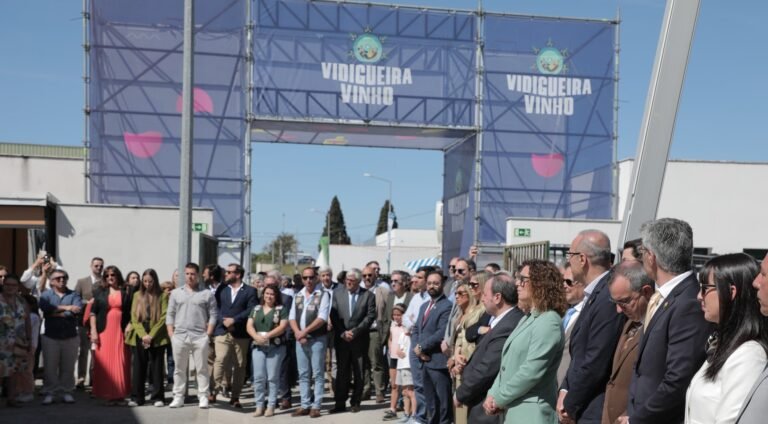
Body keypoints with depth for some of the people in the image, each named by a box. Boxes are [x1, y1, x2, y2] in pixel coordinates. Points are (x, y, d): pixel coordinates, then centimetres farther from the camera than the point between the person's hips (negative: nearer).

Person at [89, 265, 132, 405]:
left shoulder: (126, 293, 7)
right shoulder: (100, 293, 10)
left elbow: (131, 313, 7)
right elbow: (93, 313, 6)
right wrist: (93, 331, -3)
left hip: (120, 332, -1)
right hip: (104, 333, 1)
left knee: (121, 363, -3)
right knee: (105, 363, -1)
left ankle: (120, 395, 3)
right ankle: (108, 395, 5)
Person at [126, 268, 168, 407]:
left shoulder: (163, 295, 0)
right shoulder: (137, 295, 9)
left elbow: (164, 317, -5)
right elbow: (134, 317, 5)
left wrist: (151, 335, -11)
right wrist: (143, 335, -8)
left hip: (157, 337, -2)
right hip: (139, 337, 2)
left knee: (157, 367, 1)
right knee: (138, 367, 3)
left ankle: (157, 397, 6)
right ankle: (136, 397, 7)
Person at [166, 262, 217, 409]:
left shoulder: (207, 294, 4)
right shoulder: (175, 293, 11)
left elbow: (213, 315, 3)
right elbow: (170, 314, 10)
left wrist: (208, 333, -6)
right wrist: (171, 333, 1)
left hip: (200, 336, -2)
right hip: (179, 336, 2)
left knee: (202, 368, 0)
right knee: (179, 369, 8)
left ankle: (203, 397, 5)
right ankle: (178, 397, 14)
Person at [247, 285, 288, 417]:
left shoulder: (281, 309, 2)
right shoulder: (256, 309, 15)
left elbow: (283, 326, -9)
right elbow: (249, 325, 7)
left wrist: (267, 336, -17)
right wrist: (256, 336, -12)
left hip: (276, 347, -3)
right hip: (258, 347, 3)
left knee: (272, 377, -1)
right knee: (258, 377, 0)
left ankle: (271, 406, 5)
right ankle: (259, 406, 7)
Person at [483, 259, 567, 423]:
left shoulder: (549, 321, -15)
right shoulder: (527, 319, 16)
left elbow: (531, 371, -21)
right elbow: (508, 364, 15)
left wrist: (499, 398, -12)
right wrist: (493, 394, 0)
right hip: (513, 410, 9)